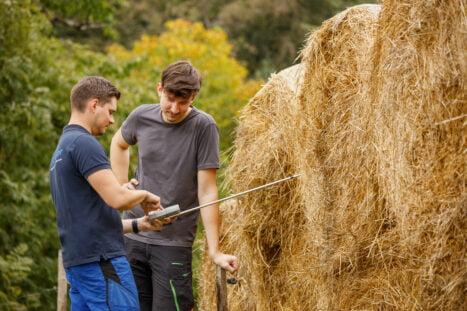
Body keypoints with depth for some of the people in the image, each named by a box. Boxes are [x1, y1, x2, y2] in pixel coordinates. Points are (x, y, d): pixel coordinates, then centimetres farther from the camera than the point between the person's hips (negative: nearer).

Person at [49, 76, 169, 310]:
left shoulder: (62, 148, 21)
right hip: (101, 259, -10)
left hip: (76, 261, 10)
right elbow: (117, 199, -20)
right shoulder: (84, 143, -10)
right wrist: (144, 194, 1)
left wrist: (138, 225, 17)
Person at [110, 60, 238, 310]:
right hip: (133, 237, 4)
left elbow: (207, 191, -13)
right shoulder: (142, 117, 0)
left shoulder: (203, 127, -12)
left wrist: (214, 250, -16)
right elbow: (119, 144, 24)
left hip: (174, 243, -4)